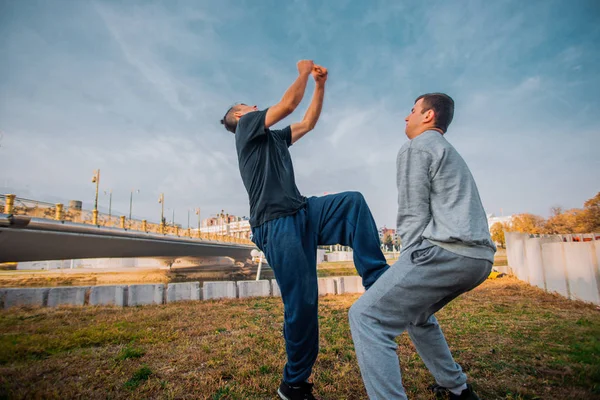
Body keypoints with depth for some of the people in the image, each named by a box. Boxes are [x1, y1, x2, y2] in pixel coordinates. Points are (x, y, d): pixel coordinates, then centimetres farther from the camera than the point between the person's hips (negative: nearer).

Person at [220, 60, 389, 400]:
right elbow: (288, 104, -2)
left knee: (353, 201, -12)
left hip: (304, 213, 8)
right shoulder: (247, 125, 8)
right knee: (302, 302, -8)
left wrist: (321, 84, 28)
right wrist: (304, 72, 14)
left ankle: (377, 280, -16)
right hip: (277, 224, -8)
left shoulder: (275, 138, 29)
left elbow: (309, 122, 32)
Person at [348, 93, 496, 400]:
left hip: (446, 251, -10)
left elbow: (413, 215, -9)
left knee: (366, 318, -12)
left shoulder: (415, 148, 0)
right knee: (416, 312, 29)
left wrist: (409, 262, -2)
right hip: (479, 257, 11)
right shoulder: (450, 153, 29)